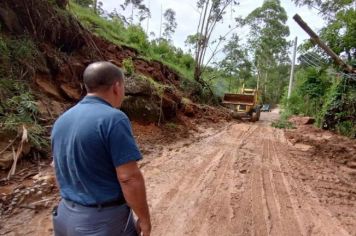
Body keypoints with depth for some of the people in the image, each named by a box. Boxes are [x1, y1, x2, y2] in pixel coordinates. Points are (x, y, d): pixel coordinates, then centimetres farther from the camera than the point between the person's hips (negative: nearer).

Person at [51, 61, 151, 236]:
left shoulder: (61, 120, 2)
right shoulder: (113, 118, -23)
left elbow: (60, 171, 10)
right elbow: (129, 178, -24)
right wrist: (144, 218, -10)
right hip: (105, 220, -6)